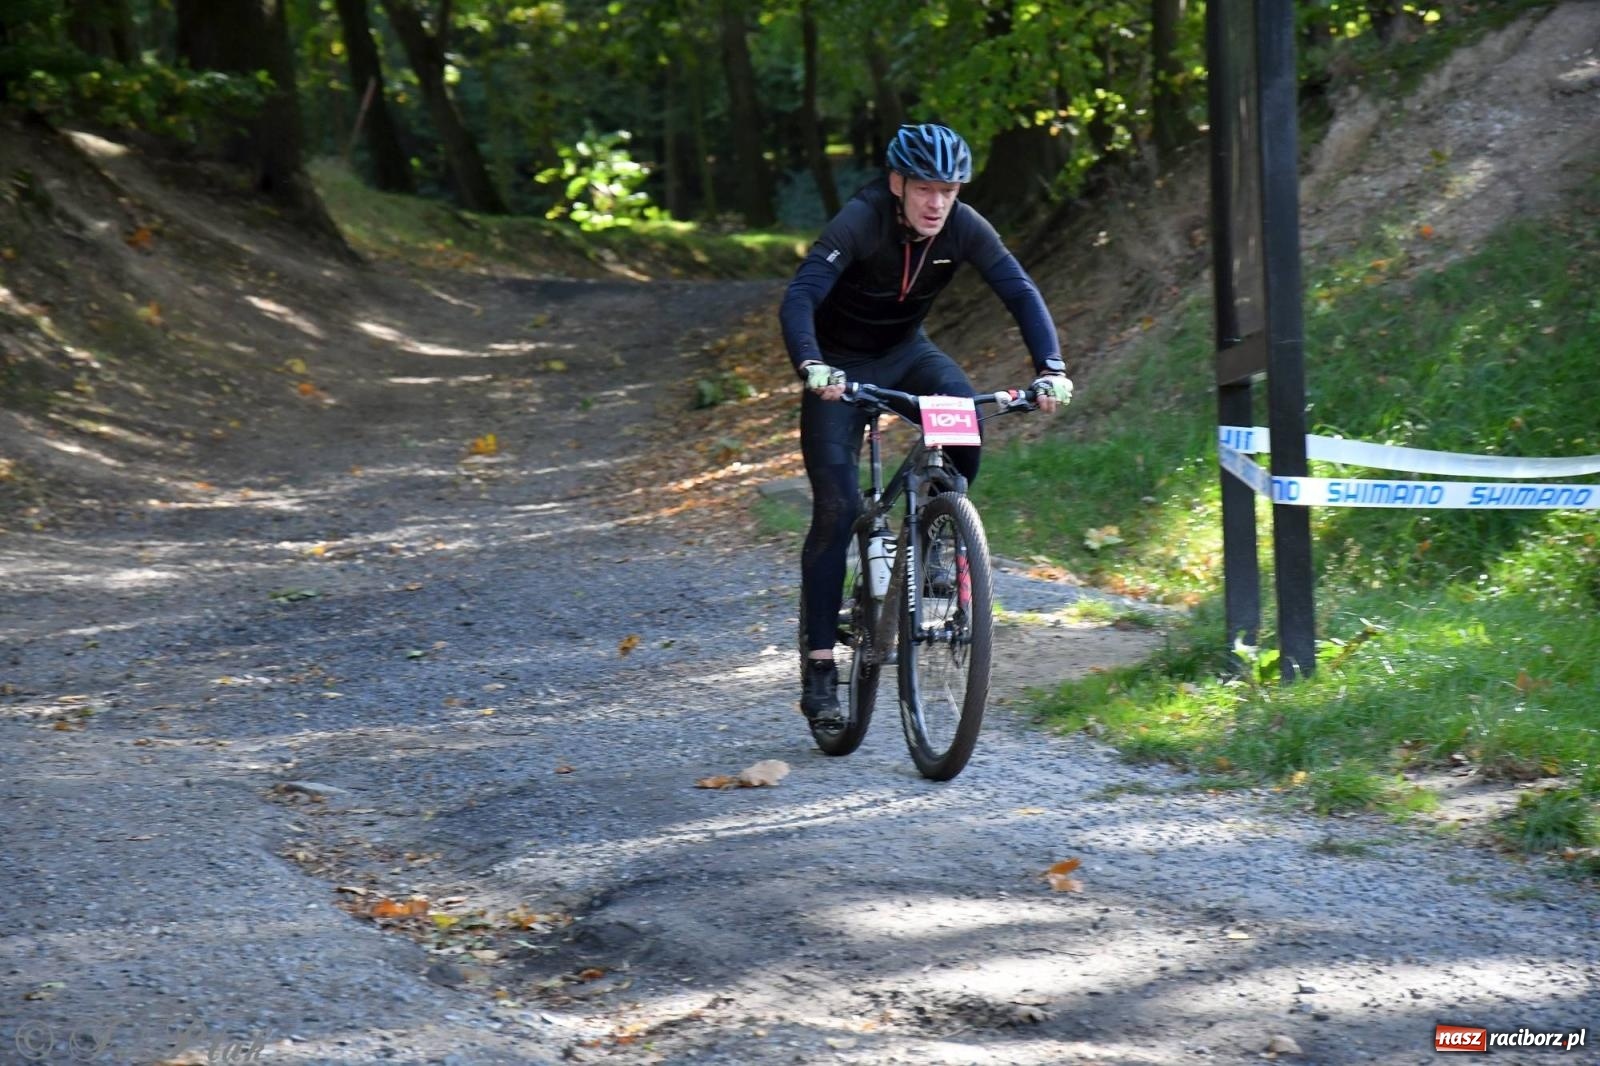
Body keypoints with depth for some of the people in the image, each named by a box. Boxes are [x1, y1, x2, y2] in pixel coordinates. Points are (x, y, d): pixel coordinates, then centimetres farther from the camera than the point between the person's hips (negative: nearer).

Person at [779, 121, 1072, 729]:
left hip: (905, 352, 4)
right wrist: (811, 366, -56)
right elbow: (799, 297, -38)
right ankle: (819, 668, -8)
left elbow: (1020, 292, -20)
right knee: (836, 510, -13)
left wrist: (1050, 367, -36)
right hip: (840, 364, -3)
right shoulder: (860, 223, -29)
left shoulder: (963, 228, -17)